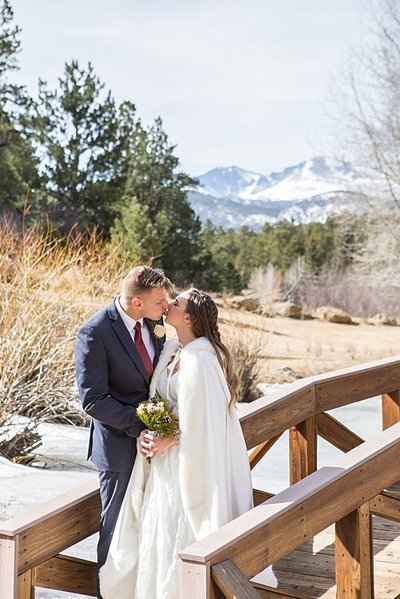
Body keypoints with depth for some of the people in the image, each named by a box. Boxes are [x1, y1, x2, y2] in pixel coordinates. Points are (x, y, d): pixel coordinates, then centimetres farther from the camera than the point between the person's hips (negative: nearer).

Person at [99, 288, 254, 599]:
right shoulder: (172, 349, 4)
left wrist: (169, 440, -14)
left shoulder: (199, 358, -22)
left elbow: (202, 420, -21)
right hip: (166, 458, 8)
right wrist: (145, 431, -3)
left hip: (191, 462, -8)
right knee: (160, 528, 18)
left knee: (180, 533, 4)